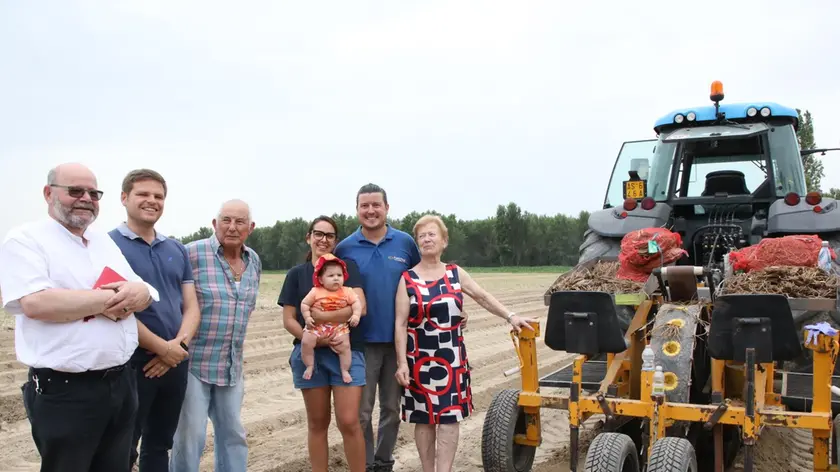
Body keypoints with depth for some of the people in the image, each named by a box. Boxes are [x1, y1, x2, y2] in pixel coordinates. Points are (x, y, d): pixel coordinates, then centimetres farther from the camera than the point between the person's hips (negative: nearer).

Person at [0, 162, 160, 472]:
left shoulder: (105, 242, 15)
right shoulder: (25, 240, -6)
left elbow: (143, 291, 13)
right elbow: (35, 303, -22)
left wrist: (139, 292, -12)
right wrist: (109, 299, -14)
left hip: (121, 382, 7)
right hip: (63, 392, -7)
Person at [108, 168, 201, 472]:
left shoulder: (177, 250, 12)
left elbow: (191, 306, 9)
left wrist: (179, 343, -10)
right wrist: (162, 347, -14)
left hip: (175, 363, 6)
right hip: (130, 362, -6)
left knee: (160, 445, 17)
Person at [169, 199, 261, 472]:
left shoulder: (254, 261, 7)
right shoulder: (193, 253, -14)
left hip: (233, 366, 6)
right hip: (193, 362, -6)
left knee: (233, 434, 15)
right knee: (190, 436, 0)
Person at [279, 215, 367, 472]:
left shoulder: (347, 266, 4)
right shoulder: (296, 274, 8)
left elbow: (360, 307, -8)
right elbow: (288, 320, 3)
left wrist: (321, 316, -13)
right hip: (310, 355, 2)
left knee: (349, 422, -6)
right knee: (317, 423, 10)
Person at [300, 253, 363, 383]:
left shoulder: (347, 292, -1)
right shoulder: (316, 291, -5)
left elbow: (356, 302, 1)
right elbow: (304, 304, 1)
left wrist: (356, 315, -15)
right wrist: (307, 317, -11)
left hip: (339, 327, 0)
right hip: (317, 325, 0)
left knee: (345, 346, -12)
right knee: (306, 342, -16)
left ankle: (345, 371, 6)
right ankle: (309, 366, 2)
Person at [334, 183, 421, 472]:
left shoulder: (405, 243, 1)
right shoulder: (345, 248, -1)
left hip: (398, 339, 2)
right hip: (362, 340, -1)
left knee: (392, 408, 12)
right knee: (361, 411, 3)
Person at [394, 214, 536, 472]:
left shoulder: (456, 273, 5)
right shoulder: (407, 279, -3)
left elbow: (483, 297, 6)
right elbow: (400, 324, -6)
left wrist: (510, 317, -5)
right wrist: (402, 362, -12)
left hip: (452, 358, 2)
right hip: (420, 360, -2)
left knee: (449, 417, 0)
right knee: (424, 419, 5)